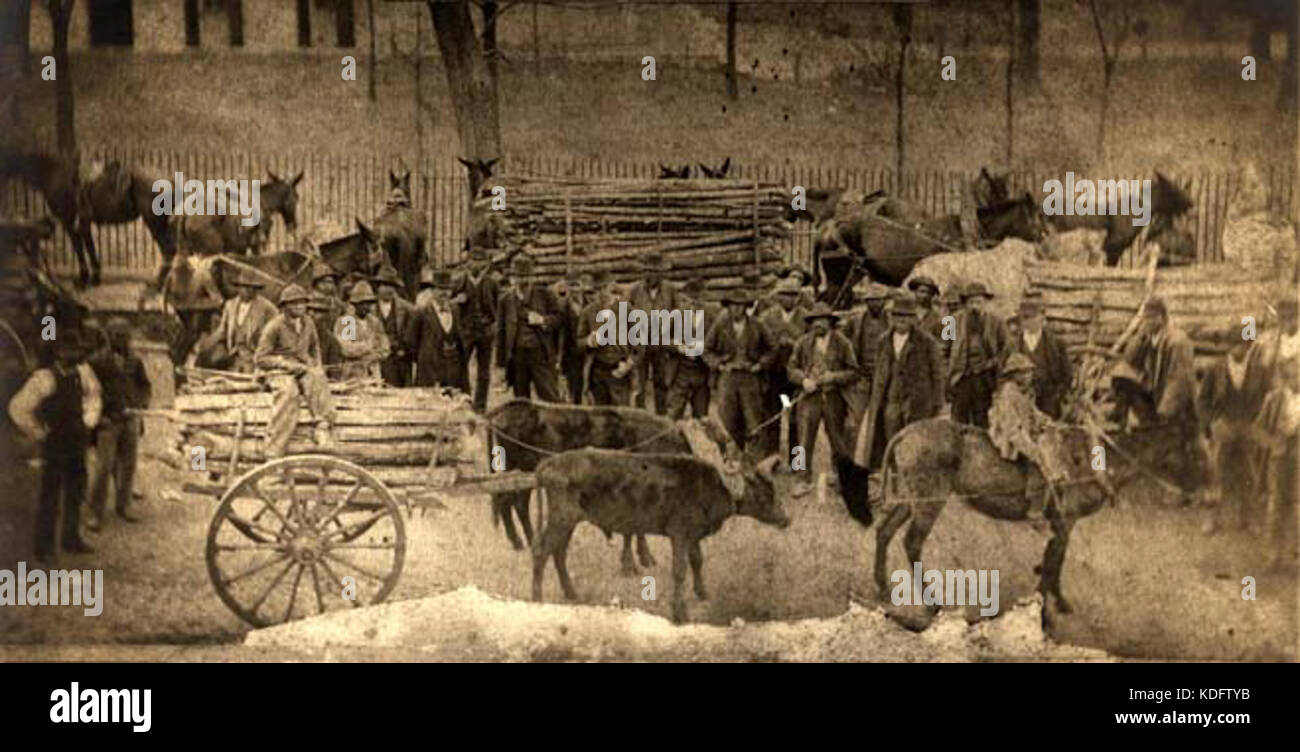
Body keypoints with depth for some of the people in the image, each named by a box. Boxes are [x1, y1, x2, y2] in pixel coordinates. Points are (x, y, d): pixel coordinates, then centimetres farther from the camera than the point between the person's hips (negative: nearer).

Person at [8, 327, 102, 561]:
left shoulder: (82, 372, -1)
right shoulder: (45, 379, -20)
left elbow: (92, 393, 21)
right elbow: (18, 408, -22)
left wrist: (89, 421, 12)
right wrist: (39, 434, -14)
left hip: (77, 443, 7)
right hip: (55, 446, -7)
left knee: (76, 494, 17)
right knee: (50, 498, 1)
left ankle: (72, 539, 32)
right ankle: (44, 548, 11)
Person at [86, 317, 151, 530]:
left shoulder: (135, 361, 6)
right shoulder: (98, 361, -6)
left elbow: (145, 385, 19)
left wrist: (142, 403, 4)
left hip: (130, 419, 4)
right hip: (108, 420, -4)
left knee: (128, 465, 9)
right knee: (104, 467, -8)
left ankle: (123, 506, 23)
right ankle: (95, 513, -1)